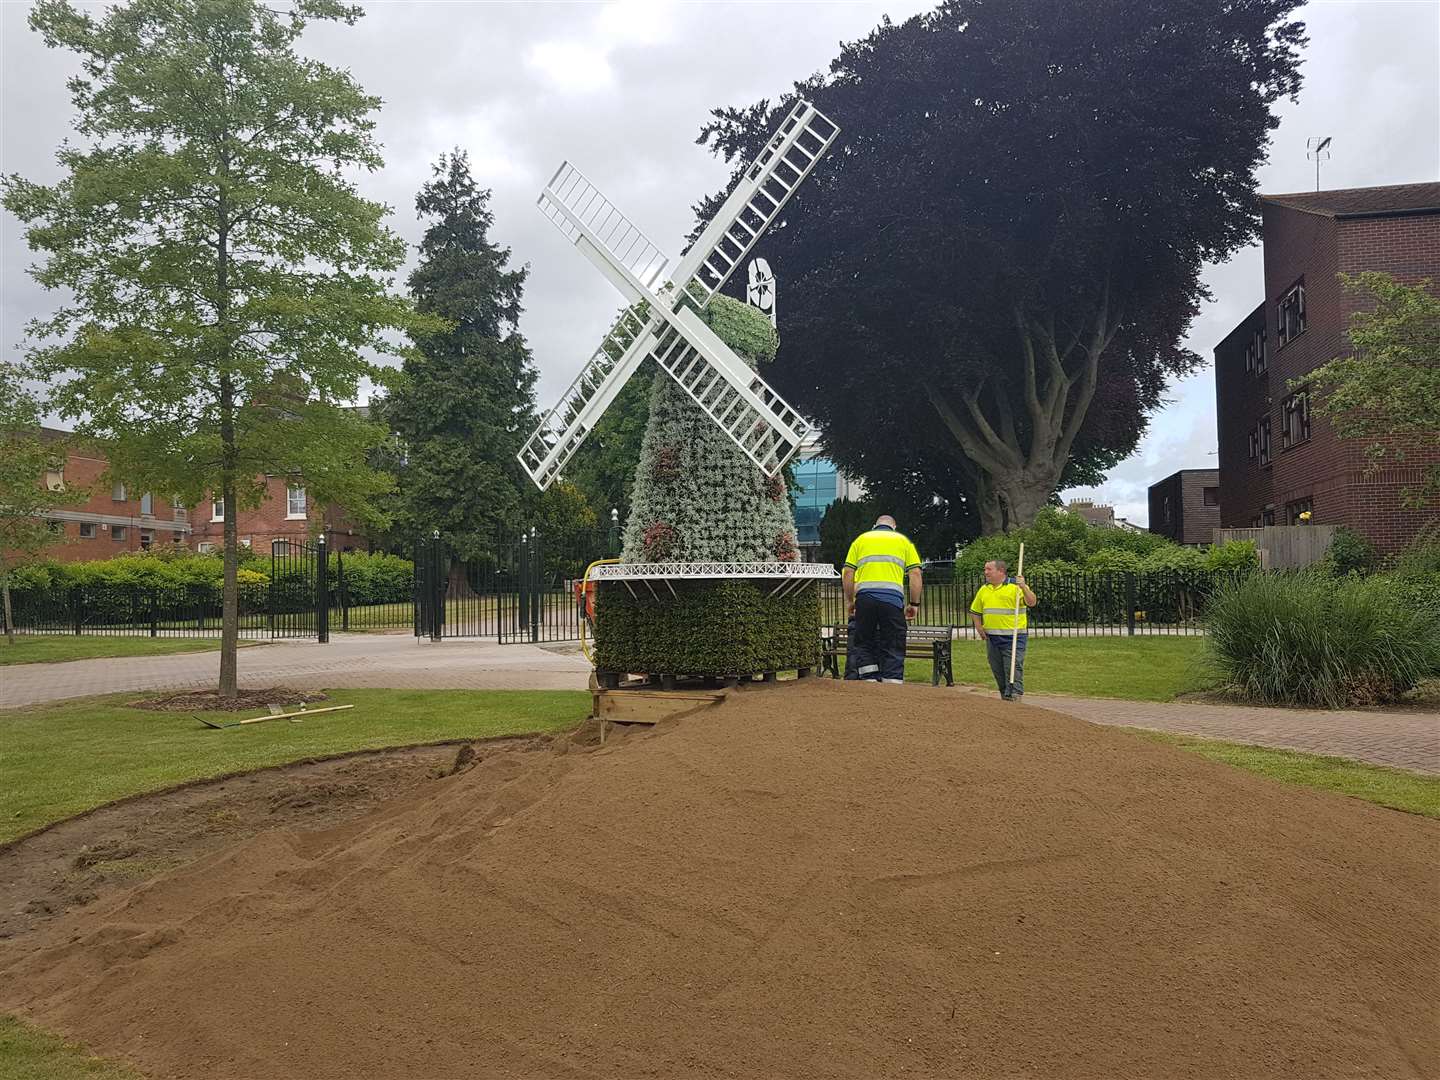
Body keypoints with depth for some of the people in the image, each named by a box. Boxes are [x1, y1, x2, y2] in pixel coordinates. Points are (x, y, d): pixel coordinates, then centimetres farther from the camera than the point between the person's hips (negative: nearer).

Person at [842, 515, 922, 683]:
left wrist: (849, 601, 17)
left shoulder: (861, 539, 20)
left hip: (865, 597, 1)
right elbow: (915, 574, 6)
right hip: (893, 598, -1)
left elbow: (847, 573, 9)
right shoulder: (903, 540, 18)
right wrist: (914, 603, 11)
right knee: (893, 648, 3)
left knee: (864, 644, 11)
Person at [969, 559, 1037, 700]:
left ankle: (1015, 697, -9)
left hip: (1013, 637, -6)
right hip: (992, 637, 6)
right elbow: (975, 611, 22)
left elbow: (1032, 603, -15)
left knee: (1014, 668, -9)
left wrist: (1023, 587, -29)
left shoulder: (1016, 585, -3)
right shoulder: (983, 589, 13)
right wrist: (979, 627, 8)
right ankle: (1005, 697, 24)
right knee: (997, 671, 11)